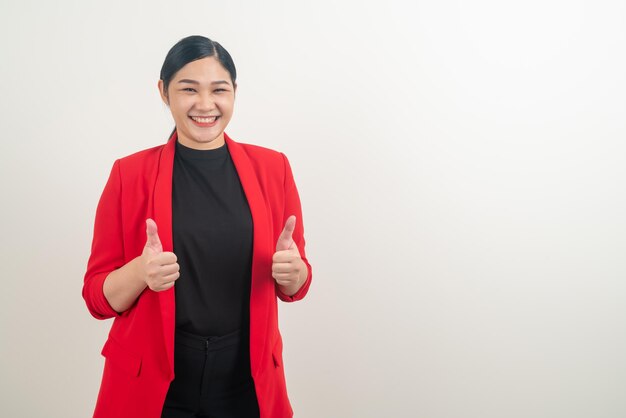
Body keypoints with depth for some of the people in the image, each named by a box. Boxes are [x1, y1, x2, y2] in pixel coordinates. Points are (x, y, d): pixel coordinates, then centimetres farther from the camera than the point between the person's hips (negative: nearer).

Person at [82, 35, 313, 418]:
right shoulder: (130, 174, -6)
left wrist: (292, 270, -17)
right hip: (152, 384, -1)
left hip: (249, 382, 1)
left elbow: (293, 287, 4)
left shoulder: (272, 168, -2)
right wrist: (140, 271, -23)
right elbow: (98, 295, -3)